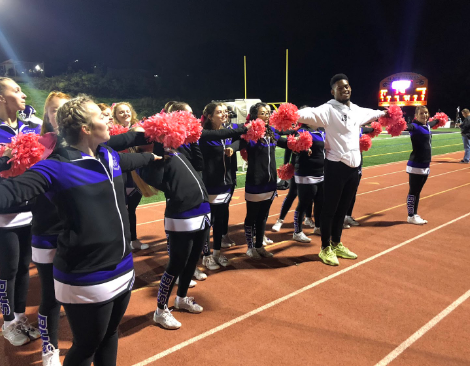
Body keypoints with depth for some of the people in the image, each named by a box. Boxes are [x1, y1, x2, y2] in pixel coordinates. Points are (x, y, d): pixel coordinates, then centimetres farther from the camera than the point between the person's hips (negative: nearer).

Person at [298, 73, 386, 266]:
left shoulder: (356, 110, 13)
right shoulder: (328, 109, -11)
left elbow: (370, 113, 36)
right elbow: (310, 114, -30)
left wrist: (384, 113, 50)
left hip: (354, 166, 7)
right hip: (336, 166, -7)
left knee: (343, 208, 16)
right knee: (329, 209, 3)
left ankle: (336, 245, 31)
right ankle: (325, 248, 17)